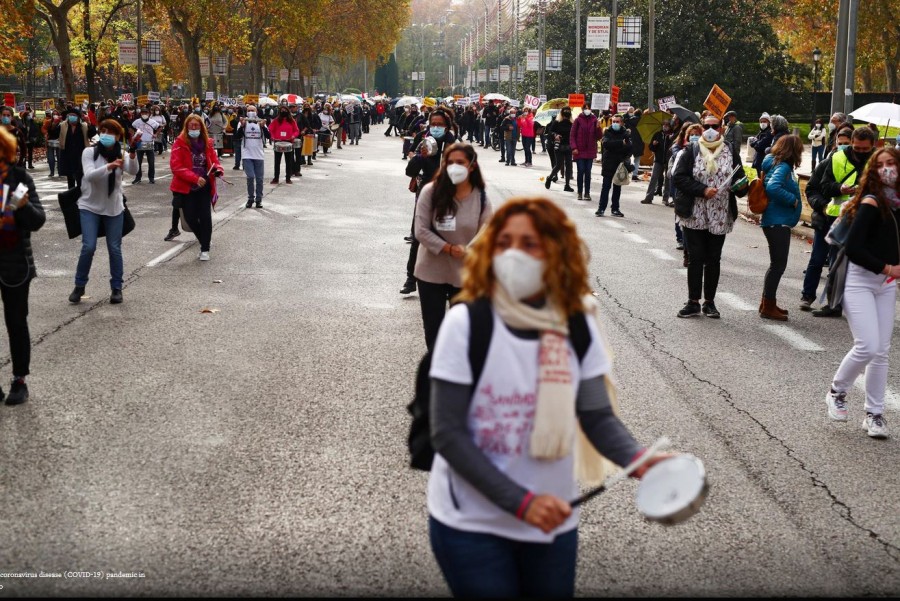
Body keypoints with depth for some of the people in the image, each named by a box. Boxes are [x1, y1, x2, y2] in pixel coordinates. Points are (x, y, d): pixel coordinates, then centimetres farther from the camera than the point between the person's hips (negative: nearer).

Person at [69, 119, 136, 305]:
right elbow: (90, 175, -24)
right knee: (88, 247, -10)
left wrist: (132, 154, -43)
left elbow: (133, 171, -23)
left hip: (114, 208, 2)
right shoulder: (89, 152, -8)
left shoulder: (121, 155, -3)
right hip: (90, 206, -2)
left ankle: (116, 288, 17)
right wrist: (109, 166, -41)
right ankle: (79, 286, 7)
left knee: (115, 248, 4)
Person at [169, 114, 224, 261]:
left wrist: (218, 169, -16)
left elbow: (214, 160, 10)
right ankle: (205, 241, 26)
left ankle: (205, 249, 3)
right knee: (190, 218, 0)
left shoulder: (207, 143, 5)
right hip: (186, 187, -2)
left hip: (204, 187, 2)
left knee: (205, 217, -7)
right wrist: (195, 178, -23)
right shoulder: (180, 143, -7)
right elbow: (176, 166, -14)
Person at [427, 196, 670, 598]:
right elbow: (447, 434, -16)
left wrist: (639, 460, -26)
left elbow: (598, 416, -5)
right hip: (471, 524, -3)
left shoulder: (577, 324, -4)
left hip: (552, 522, 4)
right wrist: (521, 502, -22)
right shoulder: (466, 323, -15)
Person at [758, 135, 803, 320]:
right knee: (778, 264, -3)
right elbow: (773, 187, -33)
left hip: (779, 222, 10)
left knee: (777, 263, 18)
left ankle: (768, 303, 27)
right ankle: (768, 307, 3)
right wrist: (793, 200, -22)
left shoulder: (779, 165, 11)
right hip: (777, 222, -10)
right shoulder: (783, 167, -17)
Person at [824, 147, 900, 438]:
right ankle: (837, 392, 13)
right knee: (867, 347, -14)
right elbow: (853, 247, -21)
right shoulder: (871, 203, -15)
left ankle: (874, 414, 16)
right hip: (860, 280, -6)